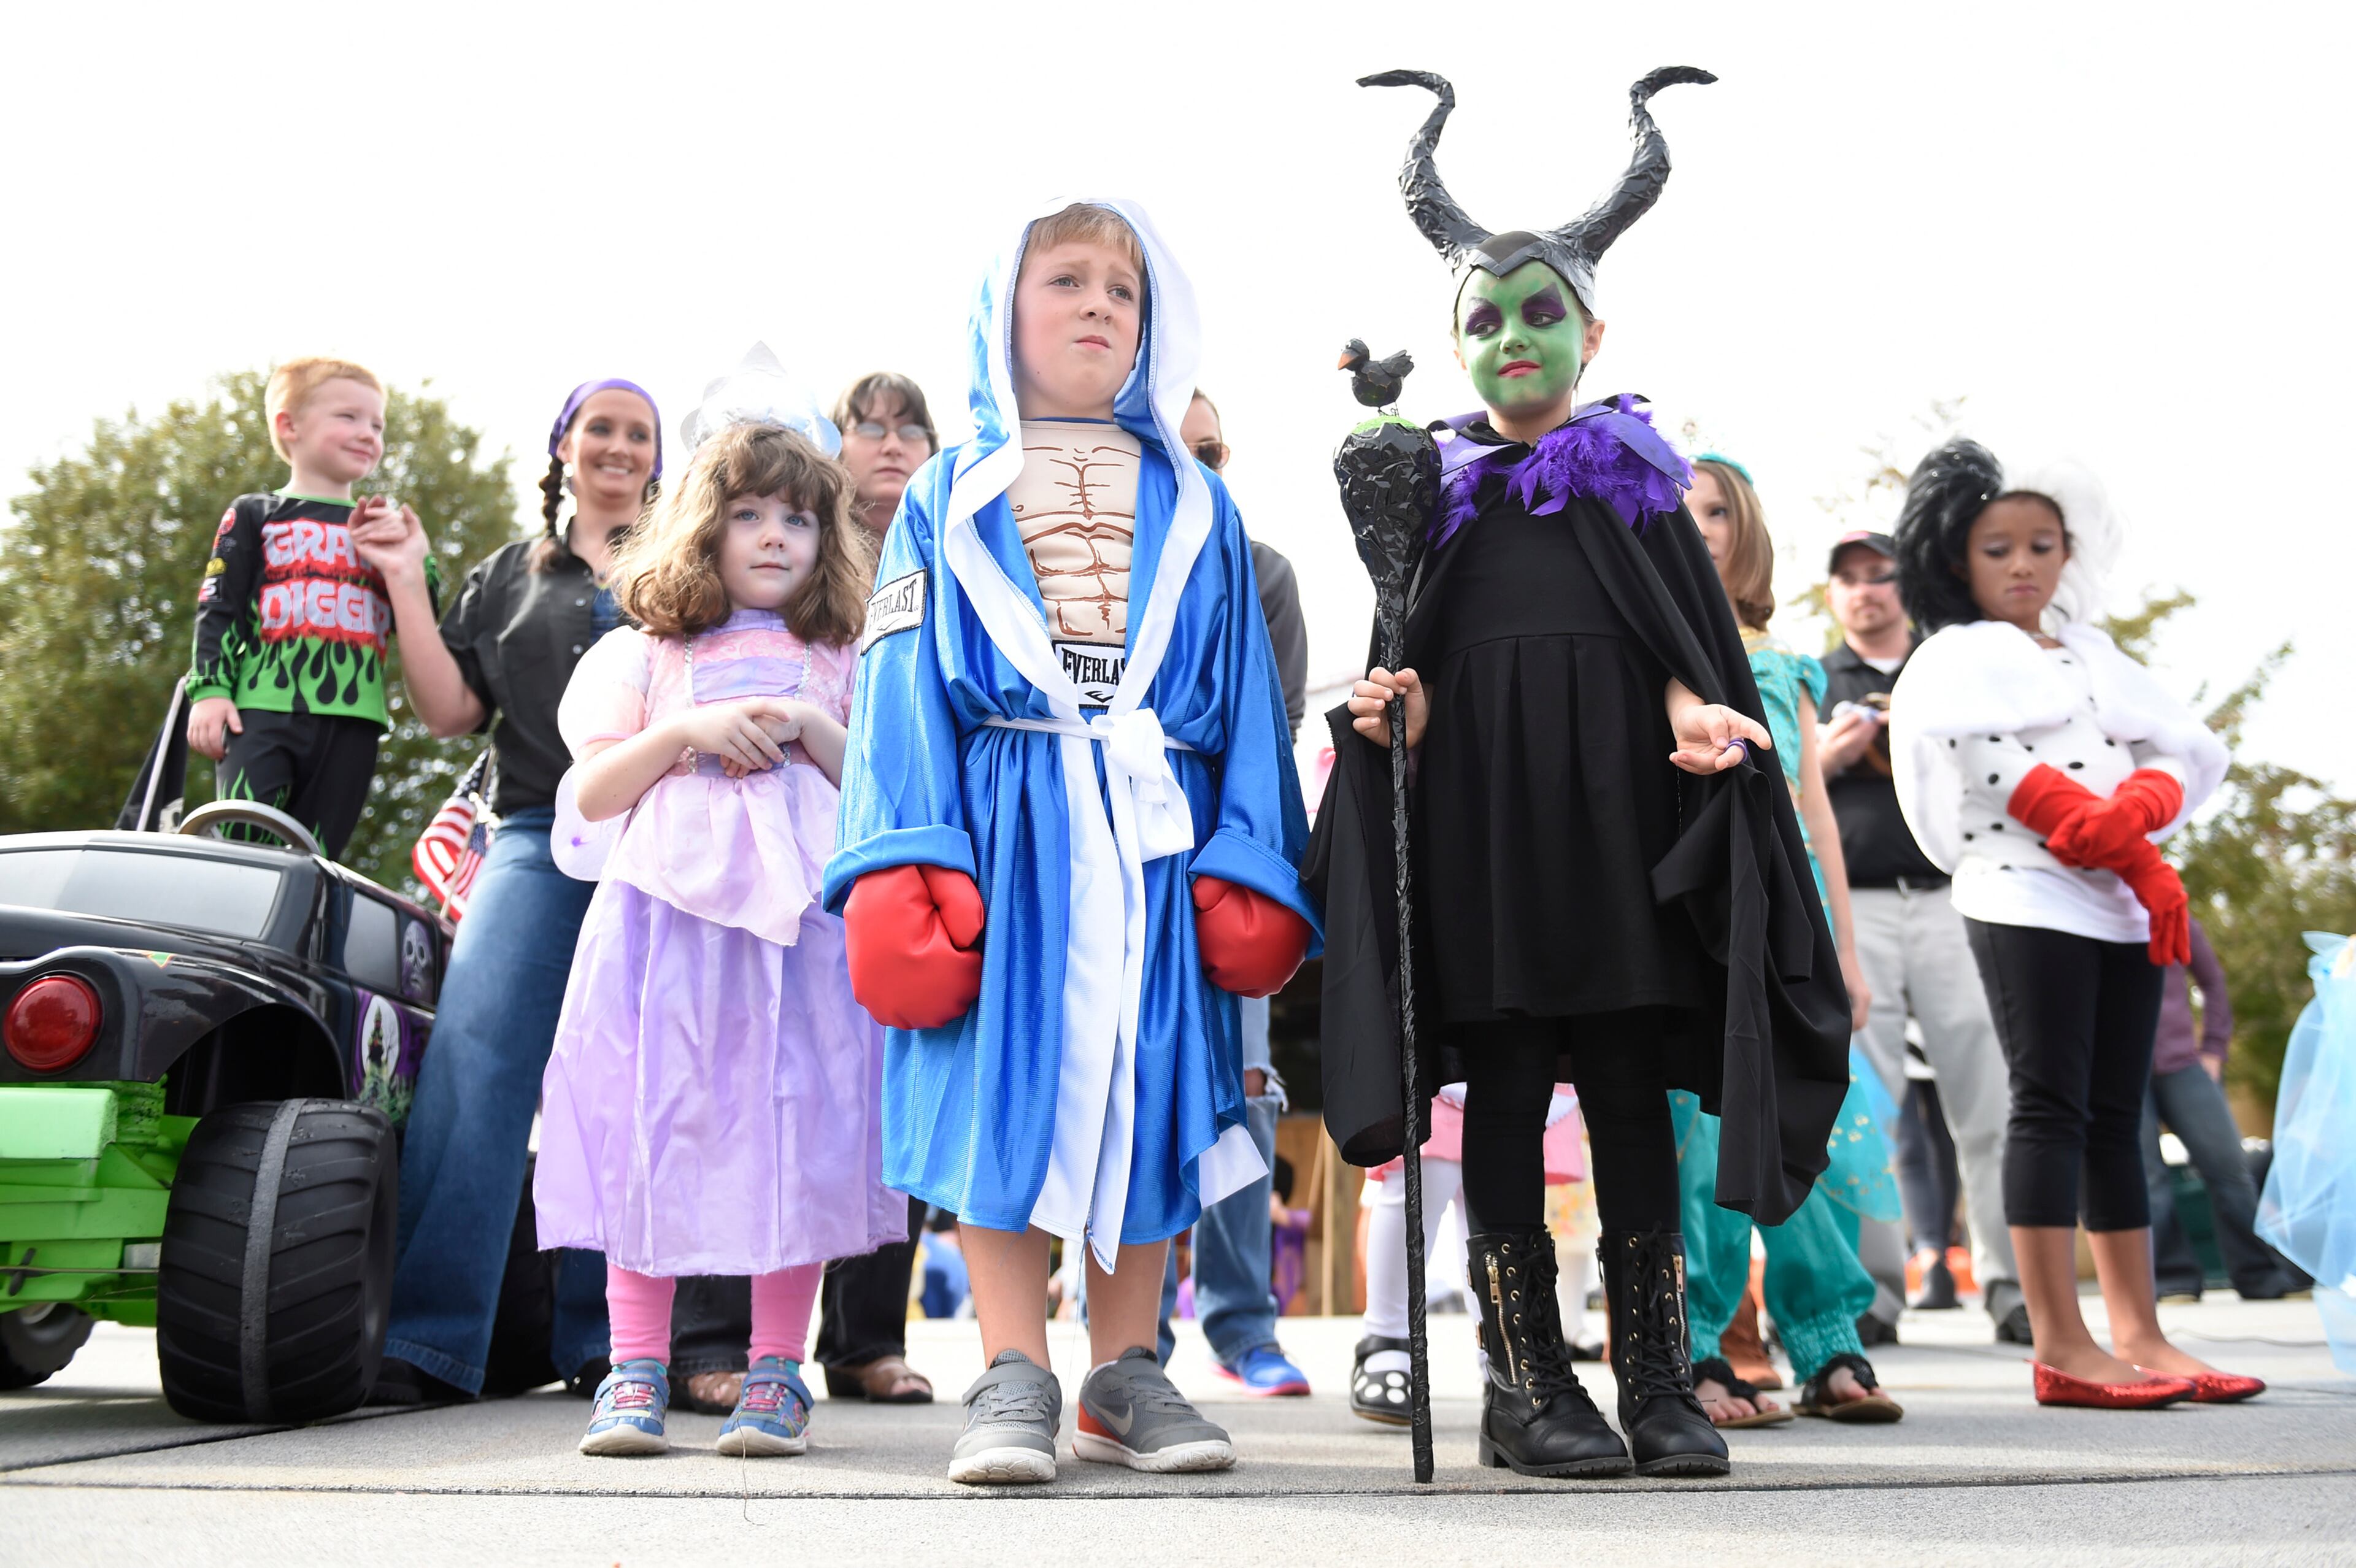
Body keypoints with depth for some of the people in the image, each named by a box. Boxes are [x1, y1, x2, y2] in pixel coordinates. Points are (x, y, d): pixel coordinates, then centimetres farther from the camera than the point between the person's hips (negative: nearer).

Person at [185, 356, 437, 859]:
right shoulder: (254, 515, 15)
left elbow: (422, 620, 16)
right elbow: (219, 609, 7)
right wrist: (209, 689, -6)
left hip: (352, 721, 3)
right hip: (266, 706, -3)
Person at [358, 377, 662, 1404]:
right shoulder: (507, 577, 22)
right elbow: (450, 710, 13)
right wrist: (407, 583, 9)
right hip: (539, 839, 1)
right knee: (472, 1056, -16)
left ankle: (604, 1341, 5)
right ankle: (428, 1338, -15)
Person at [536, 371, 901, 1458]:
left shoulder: (841, 663, 15)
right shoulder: (649, 654, 14)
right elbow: (589, 794, 7)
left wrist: (805, 728, -7)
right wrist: (689, 731, -7)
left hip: (800, 923, 0)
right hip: (664, 918, 0)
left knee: (794, 1134, -3)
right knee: (648, 1131, -2)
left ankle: (776, 1374, 5)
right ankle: (636, 1370, 7)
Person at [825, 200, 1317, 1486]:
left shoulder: (1196, 508, 16)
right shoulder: (951, 499, 12)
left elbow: (1243, 691, 12)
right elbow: (905, 682, 4)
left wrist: (1250, 858, 1)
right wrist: (910, 858, -8)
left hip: (1155, 832, 2)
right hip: (1005, 825, -2)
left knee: (1146, 1089, 4)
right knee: (1004, 1083, -4)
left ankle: (1124, 1378, 14)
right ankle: (1014, 1381, 3)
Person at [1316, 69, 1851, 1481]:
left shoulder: (1637, 482, 10)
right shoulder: (1437, 490, 11)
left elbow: (1686, 651, 7)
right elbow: (1419, 668, 10)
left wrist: (1698, 719, -14)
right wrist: (1394, 703, -13)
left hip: (1615, 816, 0)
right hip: (1482, 821, 0)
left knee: (1633, 1095, 1)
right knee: (1504, 1092, 1)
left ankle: (1658, 1378, 9)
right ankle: (1526, 1379, 8)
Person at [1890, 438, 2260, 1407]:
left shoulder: (2095, 655, 22)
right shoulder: (1959, 656, 4)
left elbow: (2185, 750, 12)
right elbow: (1992, 772, -11)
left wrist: (2139, 808, -12)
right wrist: (2135, 862, -13)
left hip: (2126, 908, 6)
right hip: (2026, 901, -6)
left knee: (2117, 1118, 6)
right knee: (2052, 1109, -10)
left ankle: (2138, 1336, 9)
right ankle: (2060, 1347, -11)